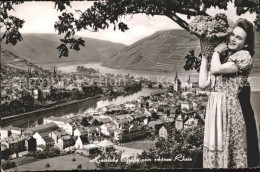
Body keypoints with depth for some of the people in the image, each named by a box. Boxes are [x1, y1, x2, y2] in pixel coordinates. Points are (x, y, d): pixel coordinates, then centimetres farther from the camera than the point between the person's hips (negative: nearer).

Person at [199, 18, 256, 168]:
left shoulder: (245, 56, -5)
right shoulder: (223, 57, 15)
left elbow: (216, 69, -18)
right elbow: (203, 83, 7)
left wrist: (216, 51, 0)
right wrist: (205, 56, 11)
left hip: (228, 107, -7)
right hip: (214, 106, 7)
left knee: (228, 150, 2)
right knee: (214, 148, 12)